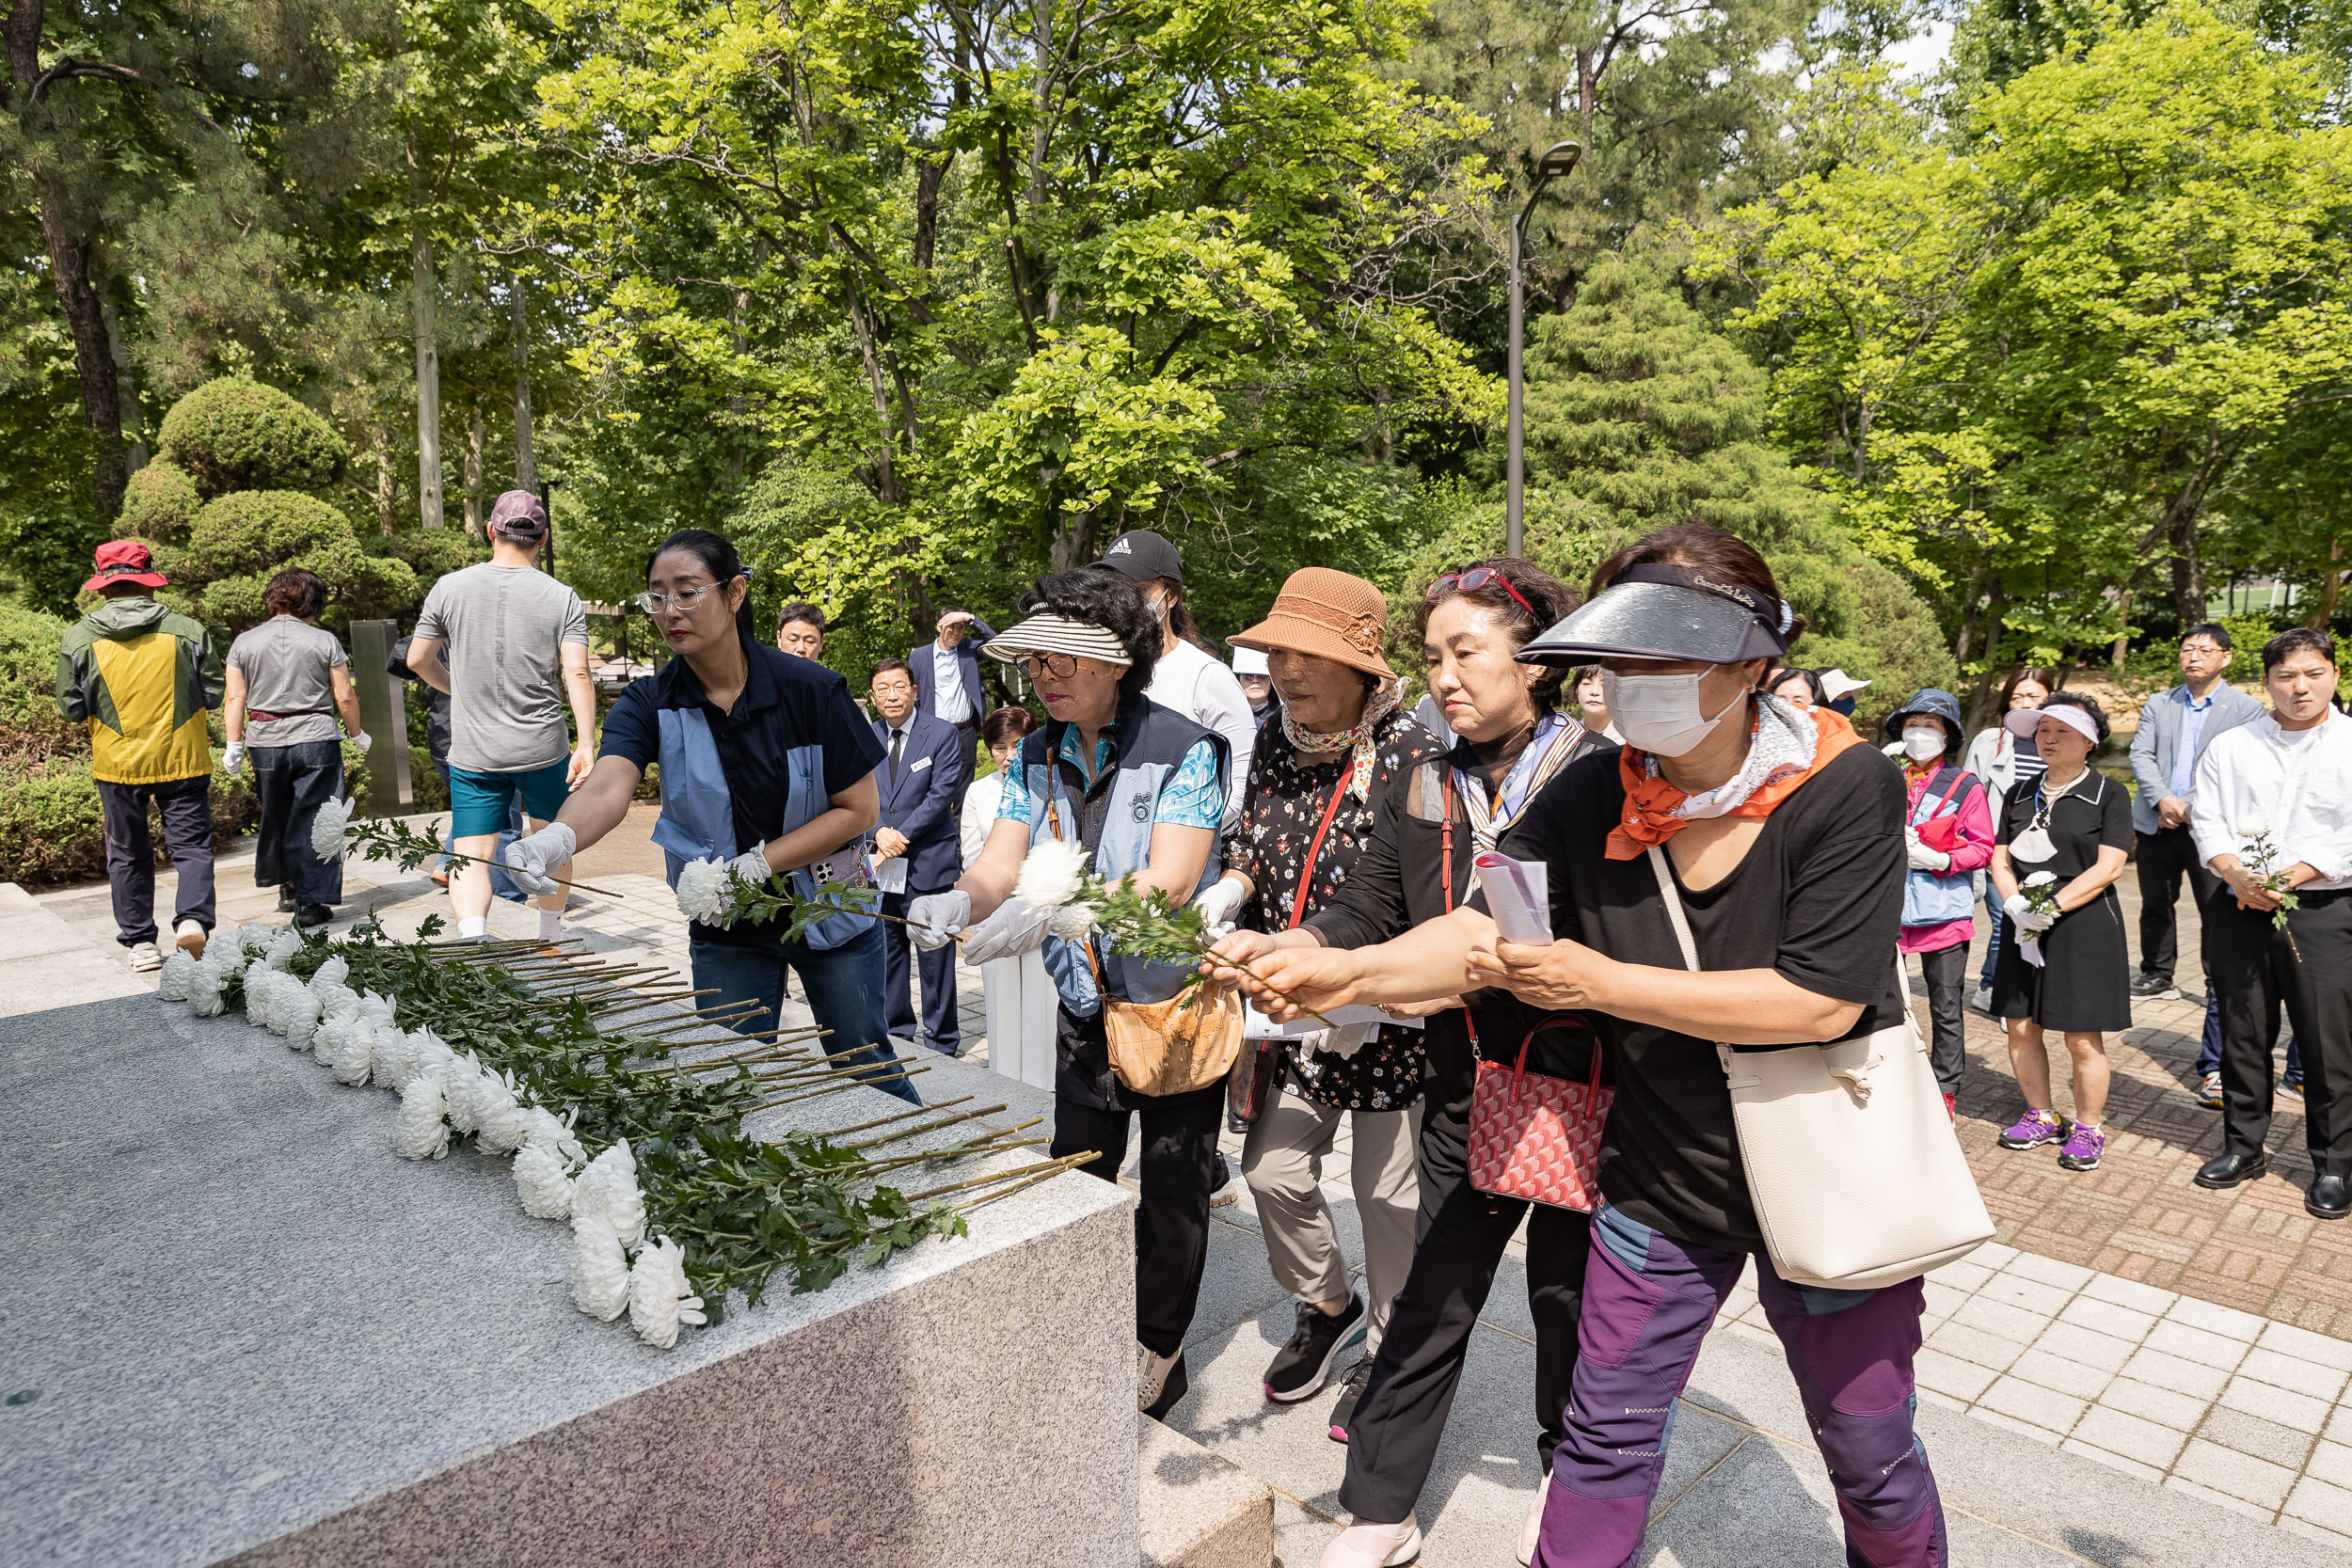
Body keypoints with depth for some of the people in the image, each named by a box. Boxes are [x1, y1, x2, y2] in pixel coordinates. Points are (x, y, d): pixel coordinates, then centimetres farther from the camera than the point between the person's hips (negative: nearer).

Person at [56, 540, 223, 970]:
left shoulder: (78, 637, -3)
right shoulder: (187, 630, -6)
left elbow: (71, 709, -1)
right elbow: (214, 694, -1)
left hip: (117, 762, 1)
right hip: (182, 759, -1)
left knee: (127, 854, 14)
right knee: (191, 845, 4)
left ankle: (140, 943, 19)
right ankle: (192, 919, -19)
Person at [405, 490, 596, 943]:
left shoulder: (449, 588, -1)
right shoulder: (563, 598, -5)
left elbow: (418, 660, 6)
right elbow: (577, 674, -14)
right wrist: (587, 744, -15)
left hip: (472, 751, 0)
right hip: (544, 749, 0)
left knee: (471, 858, 1)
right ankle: (550, 940, 33)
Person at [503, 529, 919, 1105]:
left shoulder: (811, 689, -16)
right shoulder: (648, 704, -10)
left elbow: (861, 806, -13)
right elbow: (607, 789, -29)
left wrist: (759, 863, -22)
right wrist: (558, 838, -52)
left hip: (831, 909, -2)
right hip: (726, 930, 2)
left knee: (864, 1069, 10)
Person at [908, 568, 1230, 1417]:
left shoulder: (1183, 749, -16)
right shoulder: (1038, 756, 2)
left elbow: (1170, 882, -26)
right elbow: (1001, 863, -5)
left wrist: (1052, 908, -40)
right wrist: (959, 902, -29)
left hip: (1177, 1003, -4)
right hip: (1085, 1006, 5)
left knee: (1172, 1188, 9)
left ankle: (1159, 1350, 30)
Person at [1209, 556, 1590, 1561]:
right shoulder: (1420, 789, 3)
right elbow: (1366, 912, -2)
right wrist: (1276, 946, -21)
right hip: (1464, 1093, 3)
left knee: (1568, 1293, 16)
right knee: (1432, 1300, 11)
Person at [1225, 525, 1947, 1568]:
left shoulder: (1846, 788, -21)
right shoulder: (1593, 798, -9)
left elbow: (1822, 1002, -26)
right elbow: (1491, 927, -10)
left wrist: (1603, 984, -26)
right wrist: (1353, 971, -28)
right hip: (1661, 1179, 3)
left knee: (1870, 1458, 19)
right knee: (1606, 1434, 15)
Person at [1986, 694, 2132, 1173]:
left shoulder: (2109, 794, -2)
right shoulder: (2020, 796, 12)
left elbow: (2108, 867, -11)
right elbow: (2000, 860, 8)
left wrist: (2051, 907, -19)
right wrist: (2017, 903, -11)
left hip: (2085, 926, -5)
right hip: (2023, 929, 5)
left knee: (2083, 1039, 0)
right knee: (2021, 1026, 8)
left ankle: (2088, 1129, 16)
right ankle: (2041, 1117, 26)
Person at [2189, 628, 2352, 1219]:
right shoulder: (2228, 748, 8)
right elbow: (2207, 821, 4)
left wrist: (2286, 880, -16)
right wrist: (2238, 875, -13)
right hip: (2240, 908, 3)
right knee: (2242, 1032, 11)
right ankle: (2244, 1146, 24)